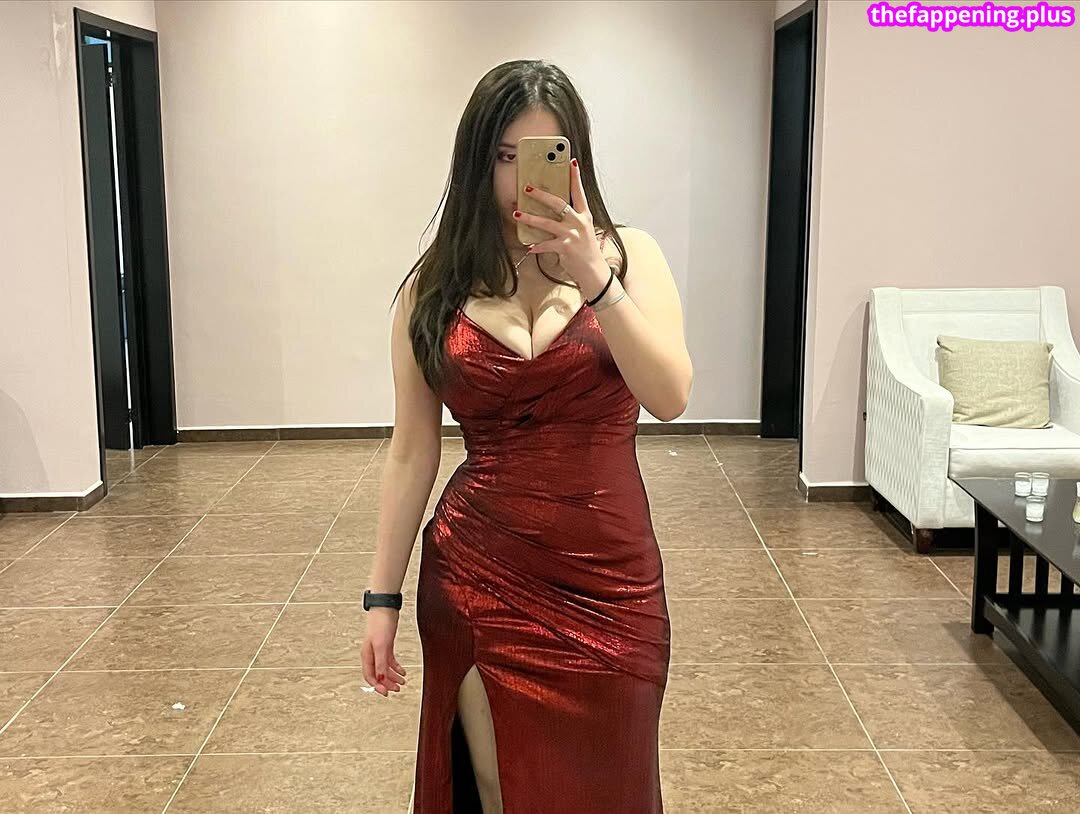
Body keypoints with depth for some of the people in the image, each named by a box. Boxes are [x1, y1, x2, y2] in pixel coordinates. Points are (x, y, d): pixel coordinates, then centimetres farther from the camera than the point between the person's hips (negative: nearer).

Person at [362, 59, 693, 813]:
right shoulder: (435, 286, 0)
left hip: (609, 579, 0)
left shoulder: (628, 255, -1)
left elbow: (671, 398, -14)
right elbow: (413, 451, 3)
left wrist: (595, 281, -24)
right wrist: (383, 595, 3)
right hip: (478, 578, 0)